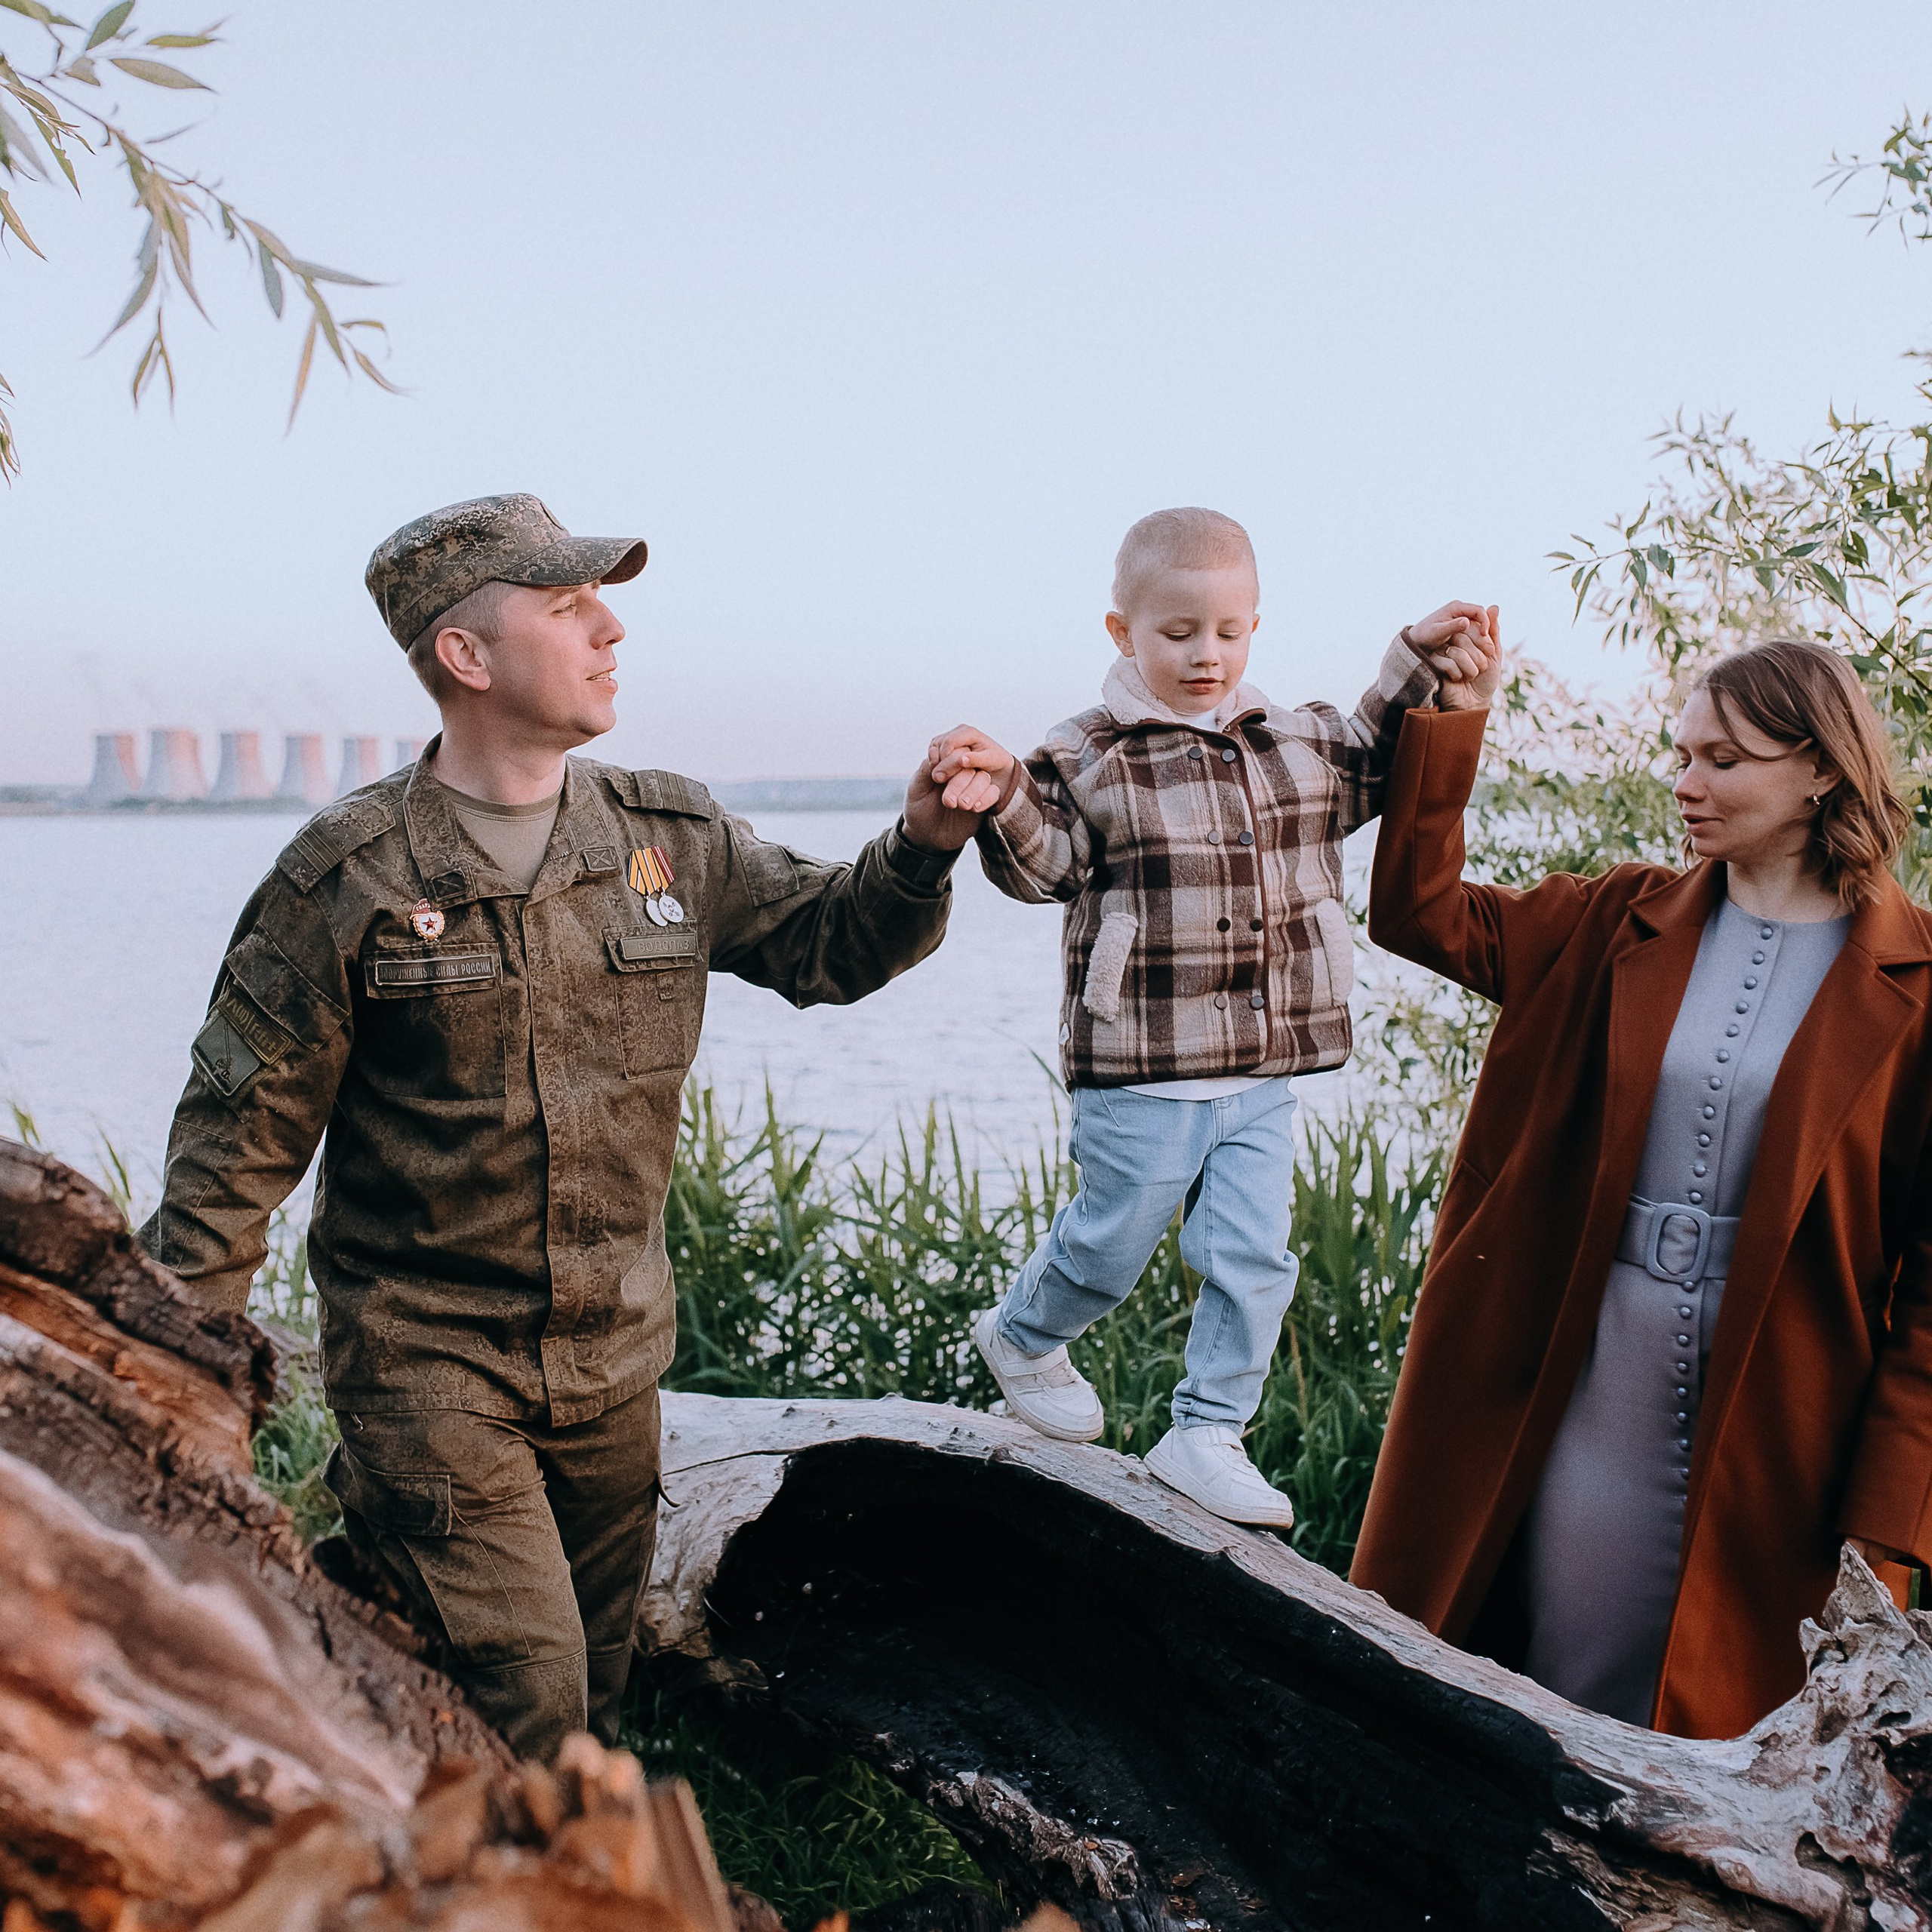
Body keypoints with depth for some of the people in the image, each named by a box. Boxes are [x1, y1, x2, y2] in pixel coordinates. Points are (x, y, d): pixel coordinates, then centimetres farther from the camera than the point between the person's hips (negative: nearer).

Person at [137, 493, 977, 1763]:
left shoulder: (669, 839, 1)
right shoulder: (350, 877, -11)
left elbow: (828, 943, 8)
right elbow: (243, 1126, -6)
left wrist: (924, 846, -13)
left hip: (615, 1352, 5)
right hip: (426, 1358, -5)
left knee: (597, 1673, 17)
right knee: (523, 1695, -9)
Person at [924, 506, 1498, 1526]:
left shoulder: (1298, 745, 8)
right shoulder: (1090, 758, -8)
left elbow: (1370, 765, 24)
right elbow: (1042, 862, -14)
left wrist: (1420, 669, 14)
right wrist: (1002, 802, -34)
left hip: (1266, 1074, 5)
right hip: (1141, 1075, -4)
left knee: (1253, 1259, 5)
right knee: (1110, 1244, 11)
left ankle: (1207, 1432, 19)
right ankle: (1022, 1337, 40)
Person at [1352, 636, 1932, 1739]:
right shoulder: (1622, 927, 6)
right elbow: (1421, 912, 6)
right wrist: (1449, 719, -2)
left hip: (1774, 1420, -3)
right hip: (1587, 1379, 3)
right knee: (1569, 1670, 12)